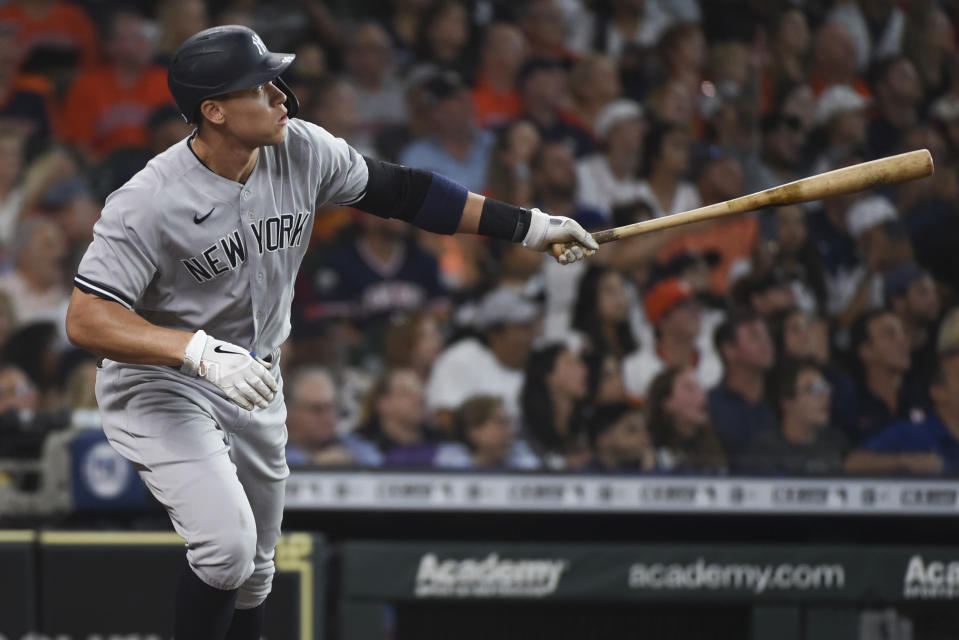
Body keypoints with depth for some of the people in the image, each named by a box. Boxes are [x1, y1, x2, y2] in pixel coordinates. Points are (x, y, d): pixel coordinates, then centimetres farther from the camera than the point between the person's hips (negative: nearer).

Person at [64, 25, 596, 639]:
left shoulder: (300, 150, -11)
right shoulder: (149, 202, -28)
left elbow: (397, 191, 0)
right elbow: (86, 320, -30)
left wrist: (528, 225, -1)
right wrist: (198, 351, -44)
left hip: (254, 387, 7)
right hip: (161, 389, -6)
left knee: (255, 569, 15)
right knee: (228, 547, -23)